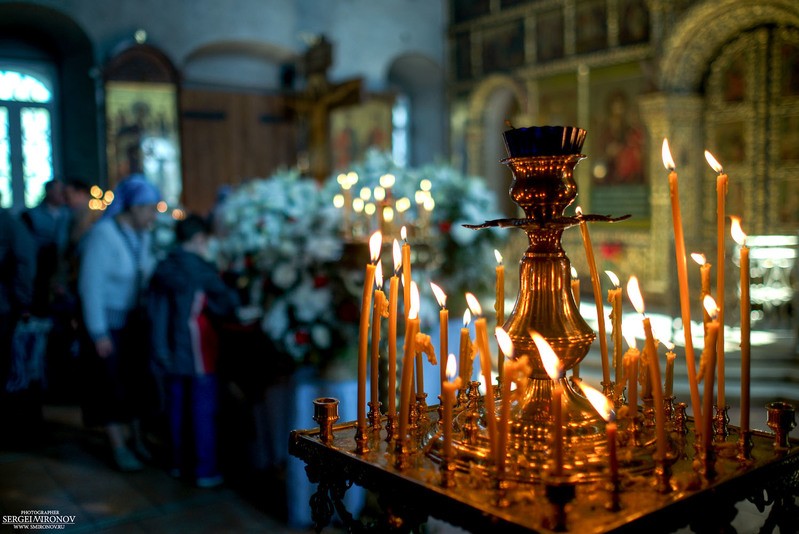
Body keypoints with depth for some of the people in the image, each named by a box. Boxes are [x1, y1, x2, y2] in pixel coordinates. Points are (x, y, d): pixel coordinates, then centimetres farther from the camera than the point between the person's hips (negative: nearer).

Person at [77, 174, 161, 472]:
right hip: (108, 321, -5)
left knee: (138, 380, 10)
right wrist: (98, 333, -18)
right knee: (112, 383, 5)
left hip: (135, 319, 5)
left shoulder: (143, 235, -2)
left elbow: (148, 274, 2)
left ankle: (137, 440, 27)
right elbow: (90, 285, -19)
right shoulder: (103, 235, -19)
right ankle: (119, 449, 19)